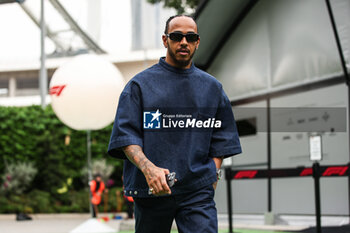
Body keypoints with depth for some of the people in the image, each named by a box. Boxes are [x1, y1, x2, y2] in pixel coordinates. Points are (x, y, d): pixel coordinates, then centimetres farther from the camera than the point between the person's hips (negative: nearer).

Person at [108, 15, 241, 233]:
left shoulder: (212, 87, 13)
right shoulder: (140, 84, 3)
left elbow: (220, 140, 16)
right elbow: (126, 135, -5)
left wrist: (213, 178, 3)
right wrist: (148, 168, -21)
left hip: (198, 190, 1)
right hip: (150, 189, -1)